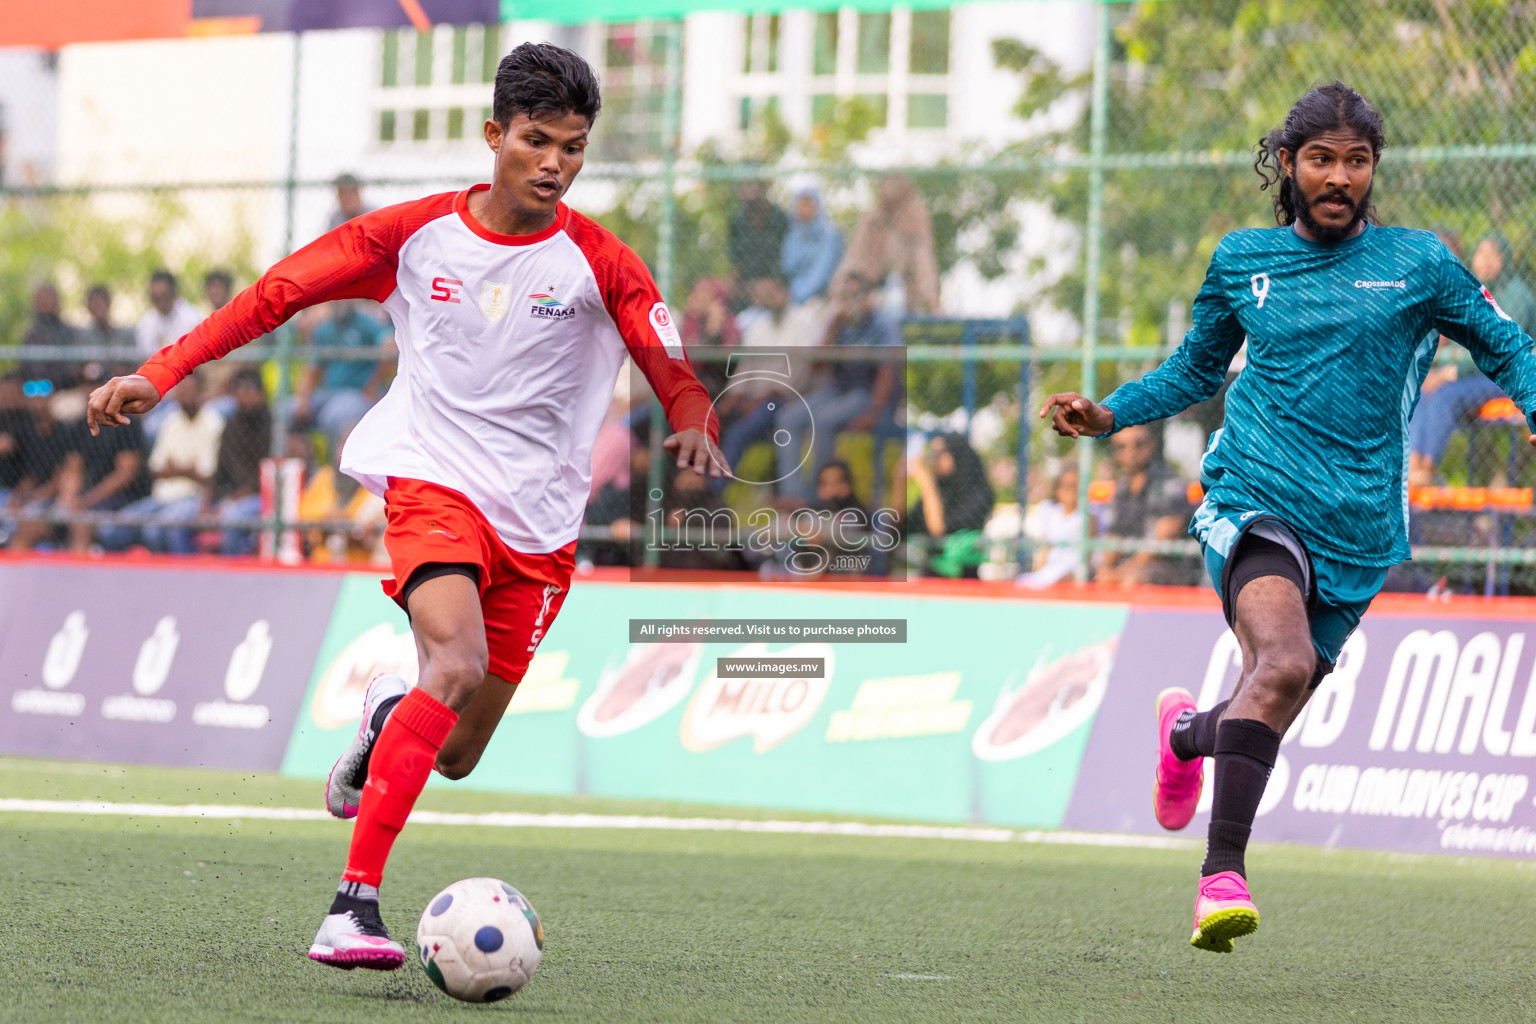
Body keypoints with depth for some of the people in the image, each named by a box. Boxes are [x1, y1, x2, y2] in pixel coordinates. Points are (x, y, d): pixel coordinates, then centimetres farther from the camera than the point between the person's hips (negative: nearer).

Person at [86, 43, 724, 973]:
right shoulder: (416, 234, -3)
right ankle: (355, 904, -30)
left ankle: (391, 717, 43)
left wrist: (696, 430, -32)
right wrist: (161, 373, -3)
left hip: (540, 526, 2)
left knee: (457, 755, 3)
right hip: (434, 480, -2)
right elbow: (281, 292, 2)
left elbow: (673, 370, -8)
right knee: (455, 664, -30)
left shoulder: (600, 264, -4)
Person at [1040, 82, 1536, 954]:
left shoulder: (1420, 263, 6)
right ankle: (1223, 873, -28)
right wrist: (1107, 414, 9)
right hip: (1254, 499, -2)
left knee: (1269, 712, 8)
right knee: (1284, 663, -29)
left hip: (1357, 529, 2)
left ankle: (1187, 731, 45)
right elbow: (1195, 371, 24)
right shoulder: (1241, 261, 10)